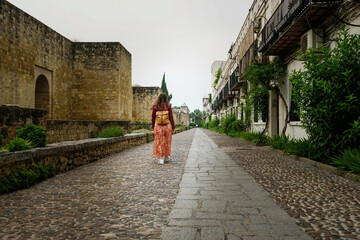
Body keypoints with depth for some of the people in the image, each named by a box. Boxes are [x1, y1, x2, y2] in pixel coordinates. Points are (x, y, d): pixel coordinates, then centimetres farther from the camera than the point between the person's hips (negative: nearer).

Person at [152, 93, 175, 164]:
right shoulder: (168, 106, -2)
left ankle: (161, 158, 0)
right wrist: (173, 127, 3)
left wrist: (153, 127, 13)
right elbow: (171, 117, -3)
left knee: (159, 142, 4)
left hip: (158, 125, 0)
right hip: (167, 125, 0)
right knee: (167, 141, 13)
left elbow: (153, 117, 3)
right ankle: (166, 157, 23)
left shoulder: (155, 106, 1)